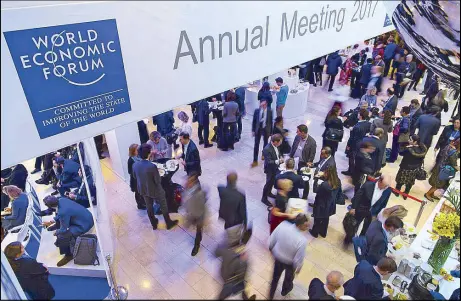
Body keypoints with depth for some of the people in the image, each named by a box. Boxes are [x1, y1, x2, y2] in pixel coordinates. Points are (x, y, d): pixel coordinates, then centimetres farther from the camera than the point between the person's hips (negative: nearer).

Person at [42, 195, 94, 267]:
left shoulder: (63, 212, -32)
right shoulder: (61, 200, -8)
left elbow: (64, 230, -18)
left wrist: (56, 232, 2)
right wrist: (51, 221, 14)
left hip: (84, 224, -10)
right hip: (85, 216, 10)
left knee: (61, 237, -15)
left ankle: (68, 255, 10)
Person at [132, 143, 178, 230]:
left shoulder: (135, 165, -15)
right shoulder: (152, 166, -33)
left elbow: (134, 177, 3)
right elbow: (158, 181, -23)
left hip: (143, 190, 5)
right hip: (155, 190, -5)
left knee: (149, 207, 25)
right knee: (163, 206, 18)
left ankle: (154, 224, 44)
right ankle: (169, 223, 36)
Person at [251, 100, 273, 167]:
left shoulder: (270, 111, -9)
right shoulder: (257, 111, -8)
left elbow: (271, 121, -3)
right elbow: (254, 121, -1)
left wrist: (271, 131, 0)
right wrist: (253, 130, -2)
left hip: (266, 129, 0)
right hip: (258, 129, 0)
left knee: (265, 143, 20)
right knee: (256, 145, -2)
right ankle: (255, 161, 2)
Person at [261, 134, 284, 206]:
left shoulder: (275, 146, -7)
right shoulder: (267, 149, -33)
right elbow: (268, 162, -31)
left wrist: (280, 158, -6)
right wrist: (278, 161, -35)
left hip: (275, 168, 8)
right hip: (270, 169, -8)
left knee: (273, 181, 25)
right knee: (269, 183, 6)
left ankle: (269, 193, 49)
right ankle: (264, 198, 24)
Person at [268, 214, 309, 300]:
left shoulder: (283, 224, -29)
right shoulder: (302, 241, -39)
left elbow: (272, 239, -12)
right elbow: (298, 259, -25)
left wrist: (271, 248, 9)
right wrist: (298, 268, -3)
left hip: (277, 256, 3)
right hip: (289, 262, -2)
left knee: (275, 276, 30)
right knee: (289, 276, 34)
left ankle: (271, 295, 53)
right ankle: (285, 290, 64)